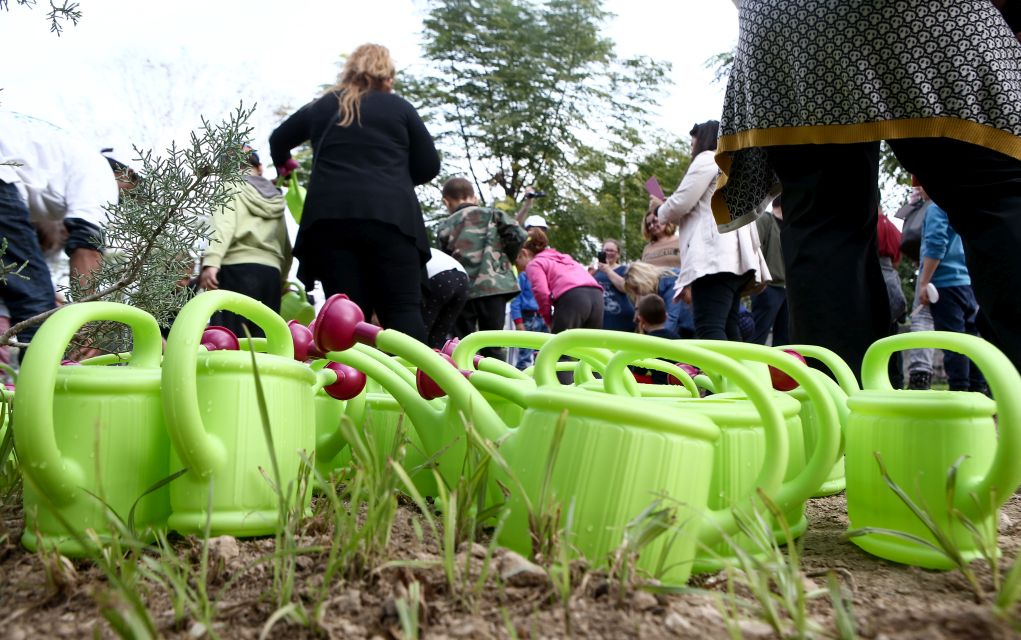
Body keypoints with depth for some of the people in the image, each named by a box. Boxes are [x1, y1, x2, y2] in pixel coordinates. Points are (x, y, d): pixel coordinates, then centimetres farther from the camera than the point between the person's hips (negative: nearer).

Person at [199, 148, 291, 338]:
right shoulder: (276, 200, 24)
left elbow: (223, 224, -8)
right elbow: (286, 246, 22)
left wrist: (211, 261, -18)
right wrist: (282, 278, 31)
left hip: (237, 268, -4)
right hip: (271, 270, 5)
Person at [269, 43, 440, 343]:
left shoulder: (321, 106, 21)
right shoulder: (399, 107, 14)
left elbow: (278, 140, 35)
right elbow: (429, 166, 13)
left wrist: (285, 167, 56)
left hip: (330, 217, 3)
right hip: (389, 216, -2)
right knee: (403, 310, -5)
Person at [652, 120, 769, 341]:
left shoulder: (708, 158, 7)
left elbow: (680, 204, -3)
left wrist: (659, 209, 18)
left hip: (715, 258, -9)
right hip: (733, 258, 9)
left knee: (709, 329, -21)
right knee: (727, 329, 1)